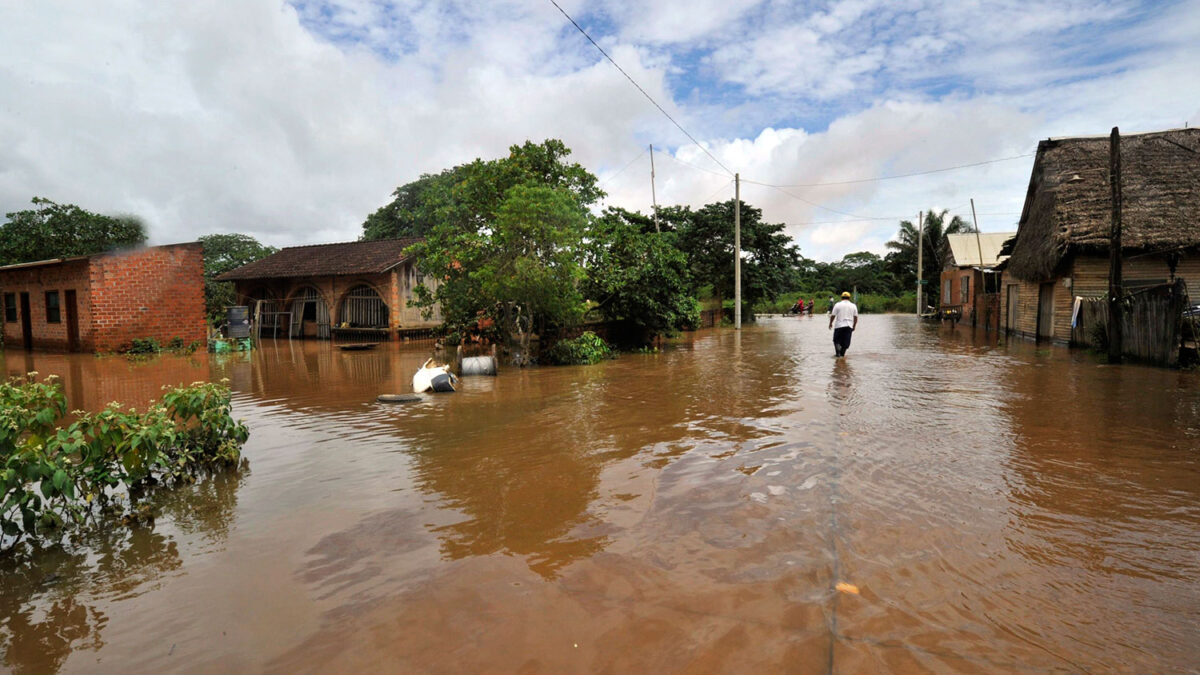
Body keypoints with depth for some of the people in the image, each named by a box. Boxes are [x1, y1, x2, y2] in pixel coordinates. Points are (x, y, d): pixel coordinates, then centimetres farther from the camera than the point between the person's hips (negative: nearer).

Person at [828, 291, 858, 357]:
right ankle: (842, 353, 3)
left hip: (839, 325, -2)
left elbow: (833, 315, -1)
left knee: (837, 340, 8)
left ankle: (838, 352, -9)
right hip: (849, 326, 2)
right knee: (846, 341, 6)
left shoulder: (838, 305, -1)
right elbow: (855, 317, 7)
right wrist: (854, 326, 17)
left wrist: (830, 323, 12)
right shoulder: (853, 306, 7)